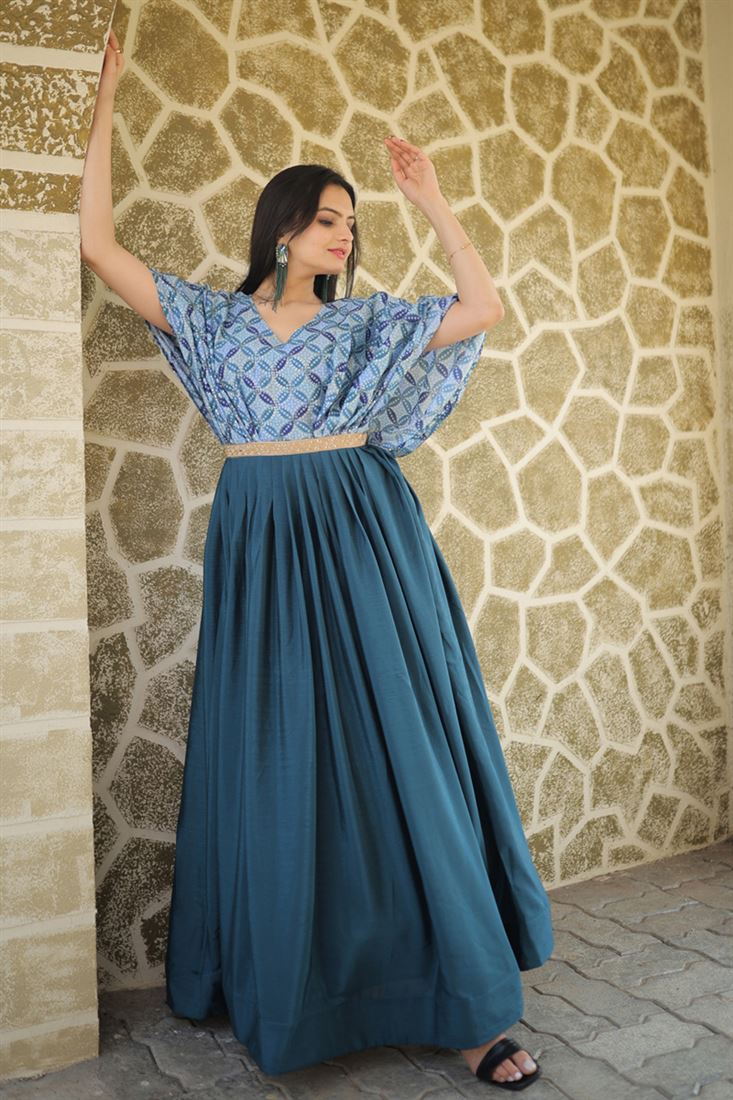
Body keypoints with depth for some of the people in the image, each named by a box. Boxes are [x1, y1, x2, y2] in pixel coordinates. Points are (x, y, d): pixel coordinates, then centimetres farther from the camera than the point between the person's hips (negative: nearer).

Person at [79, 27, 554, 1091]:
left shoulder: (366, 321, 12)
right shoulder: (213, 316, 10)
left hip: (362, 534, 1)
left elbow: (484, 306, 10)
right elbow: (99, 244, 5)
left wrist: (434, 204, 11)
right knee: (273, 757, 4)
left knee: (396, 747, -2)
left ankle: (461, 998, 7)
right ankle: (280, 985, 23)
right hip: (261, 543, 0)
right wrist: (104, 112, 6)